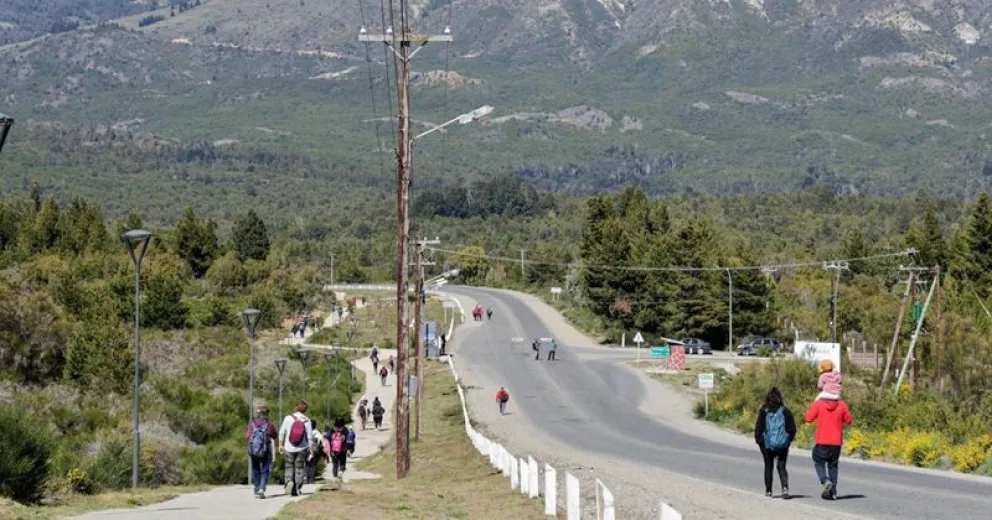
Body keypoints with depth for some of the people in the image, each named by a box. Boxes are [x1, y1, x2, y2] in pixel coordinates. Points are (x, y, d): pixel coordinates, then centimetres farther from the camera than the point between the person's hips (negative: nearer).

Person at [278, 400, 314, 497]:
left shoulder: (288, 418, -7)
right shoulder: (307, 421, -7)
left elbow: (281, 433, -3)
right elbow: (310, 436, -5)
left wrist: (281, 445, 9)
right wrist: (311, 450, 3)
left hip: (289, 448, 0)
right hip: (302, 449, 0)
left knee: (289, 467, 12)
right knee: (299, 468, 12)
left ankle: (289, 481, -13)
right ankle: (296, 488, 8)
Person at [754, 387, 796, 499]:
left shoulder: (764, 412, -8)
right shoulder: (785, 412, -4)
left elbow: (758, 428, -8)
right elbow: (792, 428, -1)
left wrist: (759, 440, 6)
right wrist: (789, 439, 14)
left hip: (768, 445, -1)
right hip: (783, 444, 1)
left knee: (768, 467, 16)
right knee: (781, 467, 9)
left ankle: (768, 491, 18)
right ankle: (785, 488, -12)